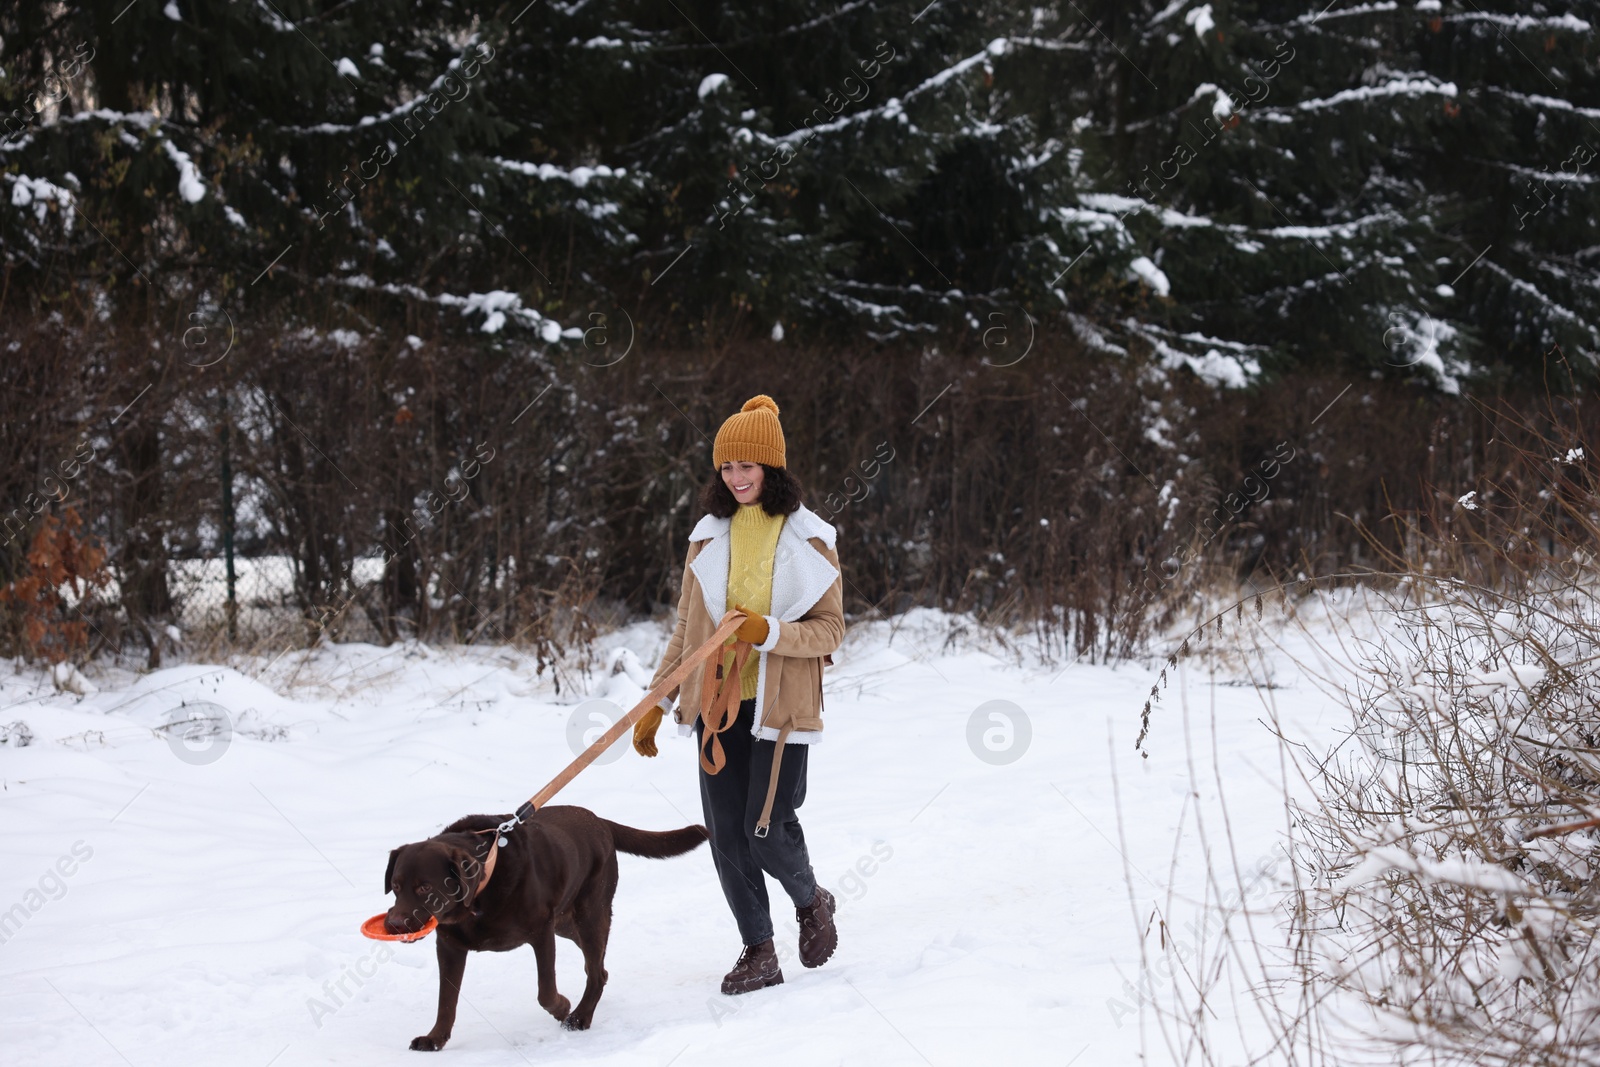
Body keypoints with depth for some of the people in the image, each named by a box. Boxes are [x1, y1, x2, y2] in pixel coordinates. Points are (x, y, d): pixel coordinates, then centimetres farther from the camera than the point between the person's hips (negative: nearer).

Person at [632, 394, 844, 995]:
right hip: (718, 702, 4)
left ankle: (811, 901, 23)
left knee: (768, 827, -8)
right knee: (727, 833, 0)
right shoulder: (708, 536, 9)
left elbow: (829, 629, -2)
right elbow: (687, 629, 14)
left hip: (782, 704, -4)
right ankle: (759, 953, 10)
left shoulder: (808, 538, -1)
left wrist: (769, 632, -20)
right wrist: (656, 704, 10)